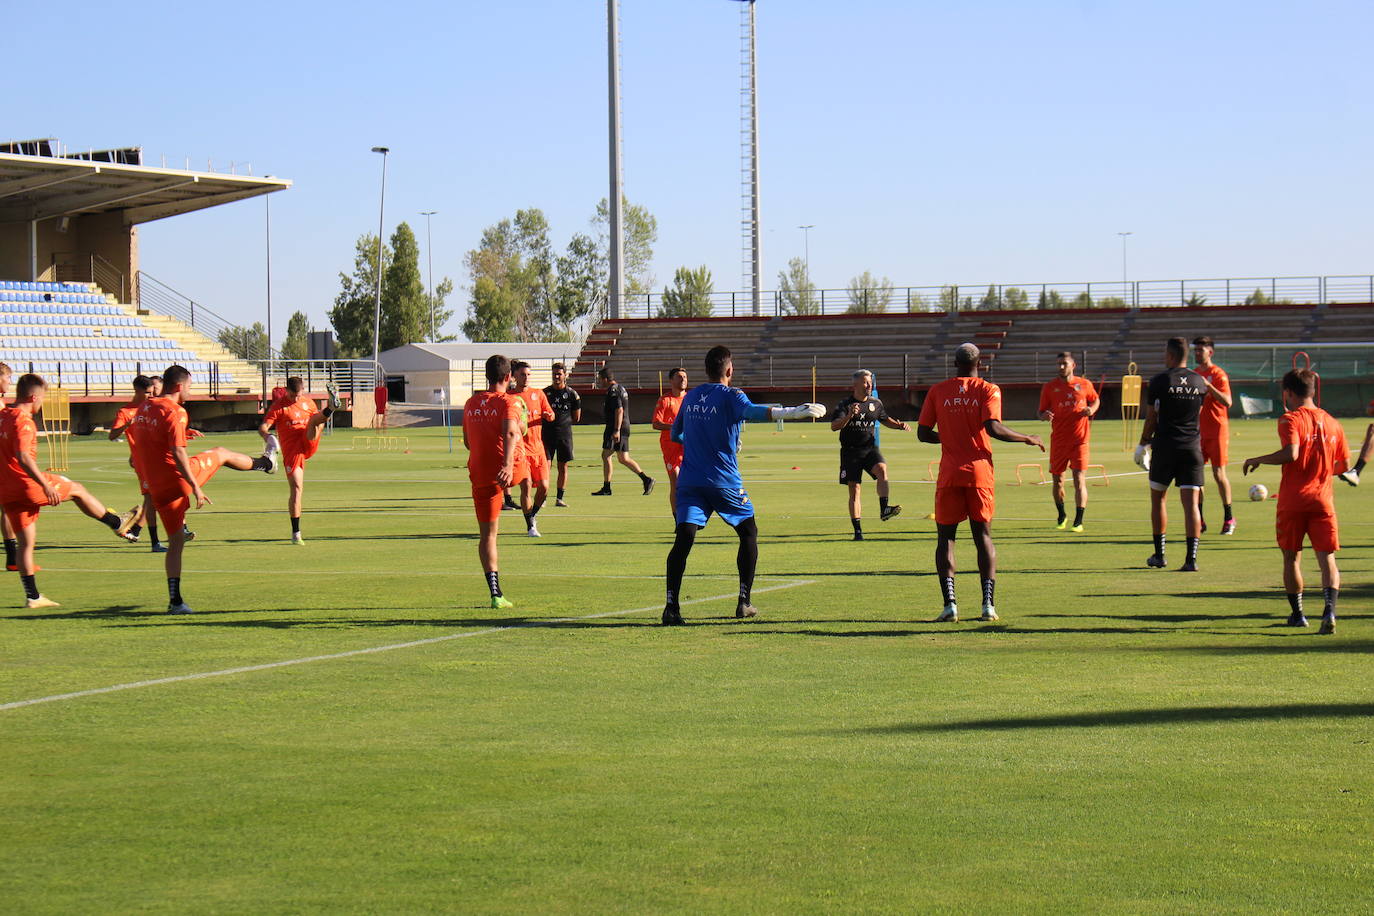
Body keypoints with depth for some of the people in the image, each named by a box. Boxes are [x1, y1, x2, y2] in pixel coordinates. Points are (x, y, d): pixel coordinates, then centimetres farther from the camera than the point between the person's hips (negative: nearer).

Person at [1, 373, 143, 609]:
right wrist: (46, 485, -27)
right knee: (77, 490, 14)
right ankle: (118, 523, 28)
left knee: (25, 542, 10)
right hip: (28, 485, -8)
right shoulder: (23, 422, -16)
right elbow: (23, 457, -28)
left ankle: (32, 596, 9)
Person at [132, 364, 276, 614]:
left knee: (175, 542, 11)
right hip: (179, 478, -7)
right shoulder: (175, 412, -15)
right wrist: (195, 488, -21)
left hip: (156, 486, 7)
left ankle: (175, 601, 5)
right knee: (221, 453, 19)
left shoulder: (144, 408, 11)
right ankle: (264, 463, 45)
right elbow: (178, 454, -22)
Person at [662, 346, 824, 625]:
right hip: (724, 482, -3)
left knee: (684, 537, -9)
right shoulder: (730, 396, -5)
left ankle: (671, 606, -25)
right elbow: (751, 412, -27)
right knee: (749, 532, 17)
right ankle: (744, 602, 14)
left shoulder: (689, 397, 12)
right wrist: (793, 412, -37)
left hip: (689, 480, 3)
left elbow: (675, 434, 24)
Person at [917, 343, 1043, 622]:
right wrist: (1027, 439, -2)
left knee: (945, 536, 5)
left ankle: (949, 603, -7)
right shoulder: (988, 390, -1)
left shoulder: (937, 391, 4)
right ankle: (989, 603, 0)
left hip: (950, 474, 0)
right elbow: (993, 427, -15)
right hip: (980, 472, 0)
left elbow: (923, 433, 4)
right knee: (983, 536, 8)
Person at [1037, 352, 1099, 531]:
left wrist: (1092, 409, -2)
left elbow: (1095, 400, 20)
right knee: (1057, 479, 6)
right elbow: (1041, 412, 5)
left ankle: (1079, 521, -8)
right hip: (1058, 440, 1)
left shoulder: (1085, 384, 3)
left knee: (1079, 478, -10)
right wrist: (1045, 415, -18)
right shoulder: (1049, 387, 2)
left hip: (1079, 439, -1)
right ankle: (1062, 516, 29)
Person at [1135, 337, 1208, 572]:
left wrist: (1144, 442, 15)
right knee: (1191, 503, -1)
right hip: (1192, 447, 2)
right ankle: (1191, 558, -10)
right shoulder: (1199, 382, 5)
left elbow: (1151, 419, 0)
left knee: (1157, 499, 14)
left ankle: (1159, 555, 17)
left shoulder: (1159, 382, -5)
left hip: (1165, 447, -2)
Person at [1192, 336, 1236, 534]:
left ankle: (1229, 518, 5)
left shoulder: (1218, 374, -8)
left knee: (1218, 473, -5)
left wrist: (1208, 385, -28)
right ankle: (1200, 520, 6)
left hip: (1217, 429, -6)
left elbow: (1227, 402, -20)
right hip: (1198, 431, 6)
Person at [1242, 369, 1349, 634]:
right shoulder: (1332, 423, 9)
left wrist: (1256, 460, -10)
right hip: (1322, 500, 3)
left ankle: (1297, 613, 18)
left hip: (1292, 500, -3)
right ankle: (1329, 609, -22)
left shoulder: (1291, 420, -7)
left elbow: (1291, 453, -23)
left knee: (1292, 557, 12)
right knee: (1327, 558, -2)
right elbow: (1344, 464, 14)